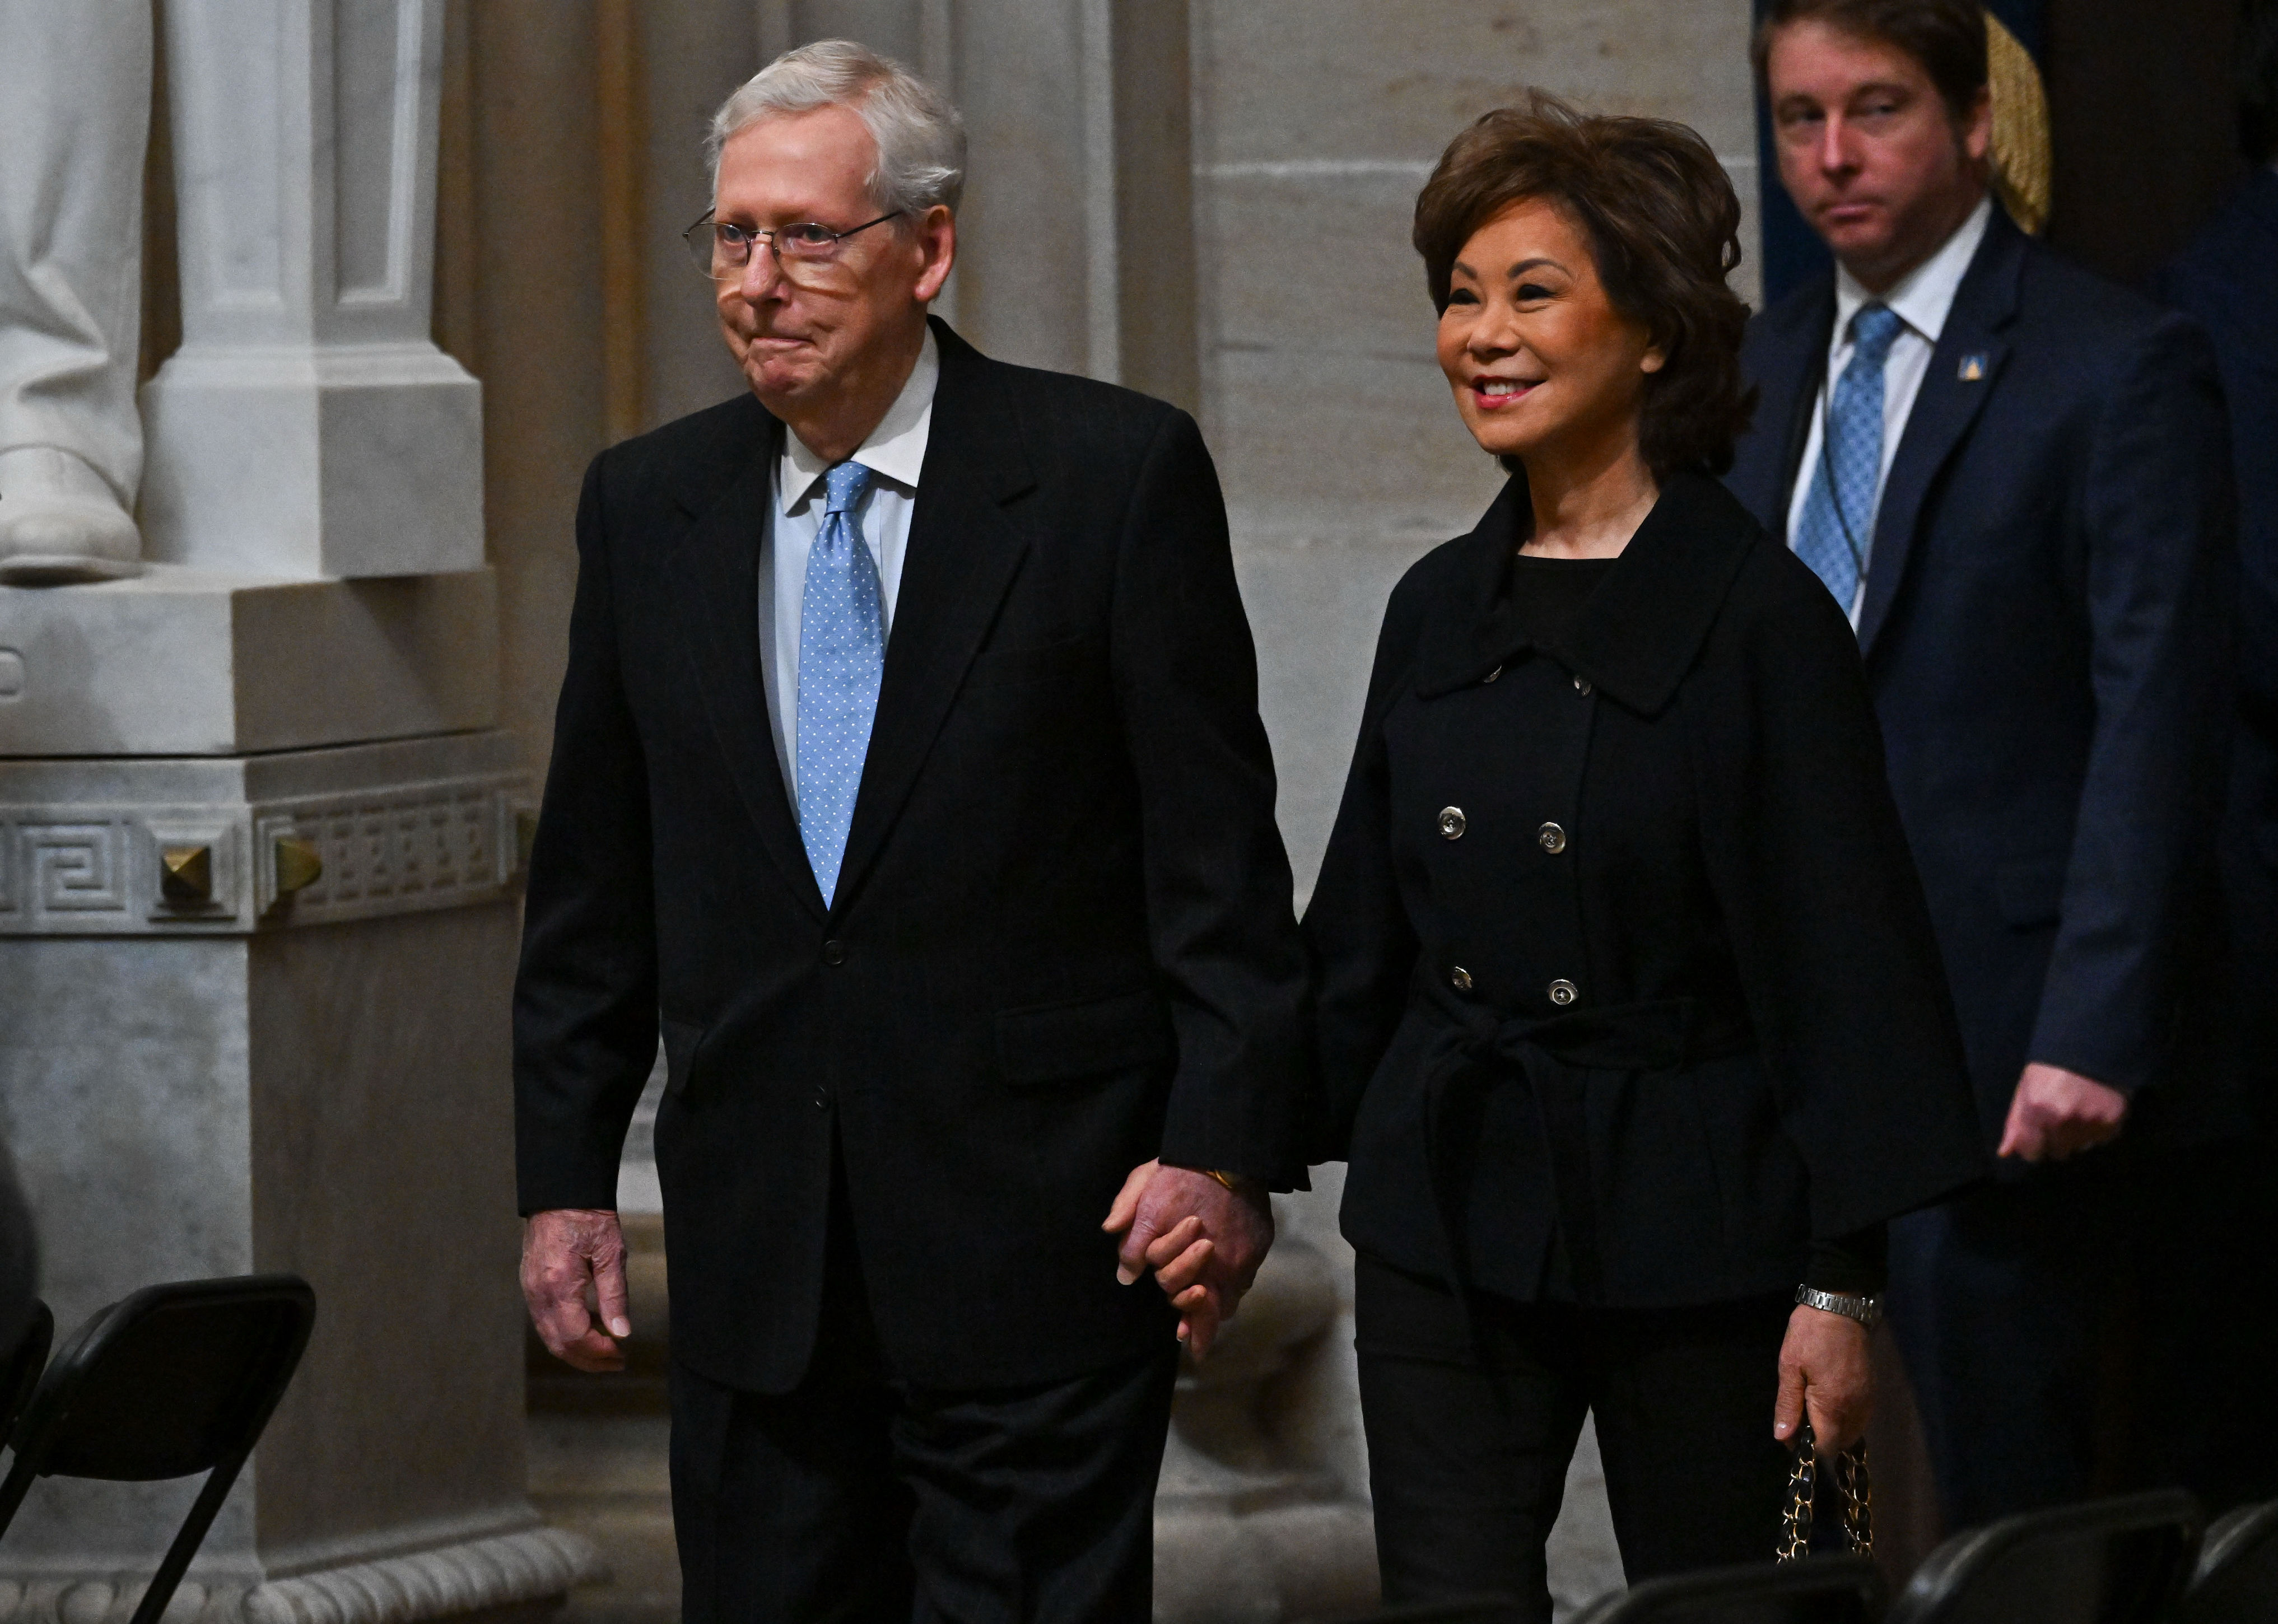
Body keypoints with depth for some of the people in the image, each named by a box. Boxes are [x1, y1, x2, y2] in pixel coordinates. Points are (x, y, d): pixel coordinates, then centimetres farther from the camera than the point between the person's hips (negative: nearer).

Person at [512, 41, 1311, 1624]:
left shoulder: (1115, 473, -4)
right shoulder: (650, 505, 9)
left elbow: (1218, 852, -5)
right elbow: (596, 882, 13)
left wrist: (1222, 1148, -11)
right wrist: (567, 1174, 9)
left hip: (1037, 1240, -4)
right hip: (756, 1250, 4)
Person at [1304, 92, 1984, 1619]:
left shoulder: (1759, 616, -8)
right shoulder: (1441, 608, 9)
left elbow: (1846, 964, -9)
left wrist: (1840, 1284, -13)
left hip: (1692, 1233, -4)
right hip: (1444, 1220, 4)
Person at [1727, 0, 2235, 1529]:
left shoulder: (2121, 369, -7)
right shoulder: (1769, 360, 14)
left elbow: (2159, 726, -12)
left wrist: (2094, 1036, -18)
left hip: (1998, 1036, -6)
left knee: (2005, 1486, -3)